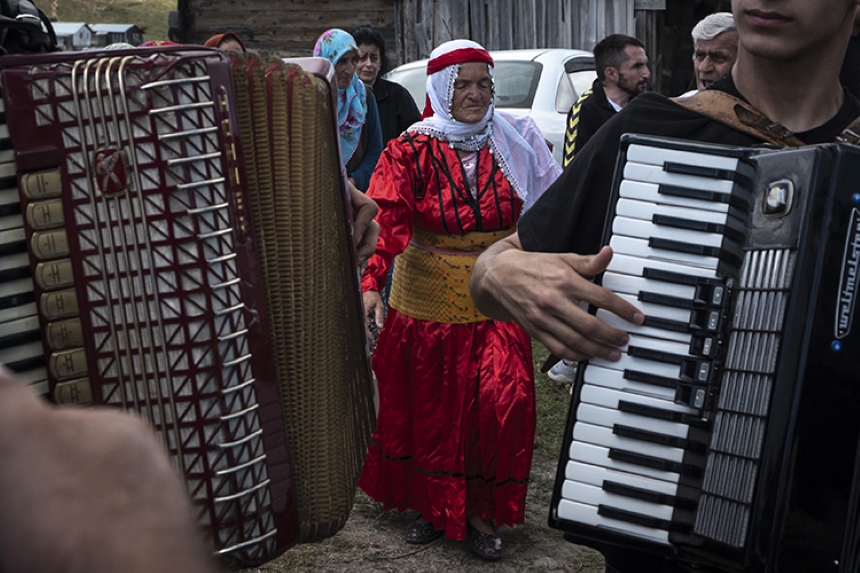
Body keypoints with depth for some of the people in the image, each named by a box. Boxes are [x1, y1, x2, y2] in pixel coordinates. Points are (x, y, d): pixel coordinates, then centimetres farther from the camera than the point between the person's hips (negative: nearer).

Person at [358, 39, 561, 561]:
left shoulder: (517, 141, -1)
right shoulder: (413, 149, -7)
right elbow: (387, 218, -19)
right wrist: (372, 282, -33)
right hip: (428, 299, 0)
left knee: (501, 402, -7)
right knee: (427, 406, 10)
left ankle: (481, 510, 15)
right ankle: (433, 504, 32)